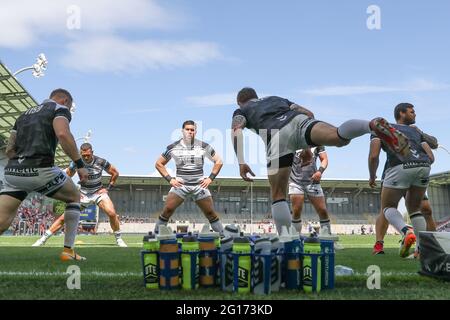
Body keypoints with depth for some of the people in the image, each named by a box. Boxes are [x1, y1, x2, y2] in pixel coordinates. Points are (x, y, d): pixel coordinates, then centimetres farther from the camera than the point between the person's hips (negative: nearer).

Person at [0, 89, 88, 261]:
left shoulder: (24, 114, 28)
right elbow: (63, 134, -15)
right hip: (40, 170, -5)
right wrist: (80, 164, -11)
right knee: (74, 197, 20)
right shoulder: (60, 109, 7)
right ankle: (68, 251, 16)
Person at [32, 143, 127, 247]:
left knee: (112, 213, -26)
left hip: (98, 191, -1)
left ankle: (119, 239, -6)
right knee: (65, 216, -11)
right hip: (83, 193, 1)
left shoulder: (100, 162, -16)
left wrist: (108, 188, -4)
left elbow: (115, 173, -1)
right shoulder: (76, 163, -14)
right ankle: (43, 239, -1)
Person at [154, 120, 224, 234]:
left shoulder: (203, 146, 1)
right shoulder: (173, 147, -1)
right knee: (167, 210, -12)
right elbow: (159, 164, 8)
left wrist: (210, 178, 0)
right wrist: (169, 179, -2)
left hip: (199, 185, 1)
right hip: (180, 185, 0)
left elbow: (218, 161, 9)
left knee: (211, 213, 0)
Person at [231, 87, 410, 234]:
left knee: (278, 195, 6)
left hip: (277, 135, -2)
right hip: (298, 121, 3)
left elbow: (236, 131, 10)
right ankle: (374, 125, -52)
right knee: (339, 136, -24)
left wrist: (241, 163, 3)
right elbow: (308, 112, 34)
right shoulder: (276, 99, 44)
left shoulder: (241, 111, 34)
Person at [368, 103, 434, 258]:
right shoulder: (416, 132, 32)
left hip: (400, 168, -3)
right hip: (424, 167, 3)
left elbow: (374, 156, 9)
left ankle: (406, 231, -13)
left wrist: (372, 177, 24)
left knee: (388, 207, 16)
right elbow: (431, 157, 23)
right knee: (414, 208, 24)